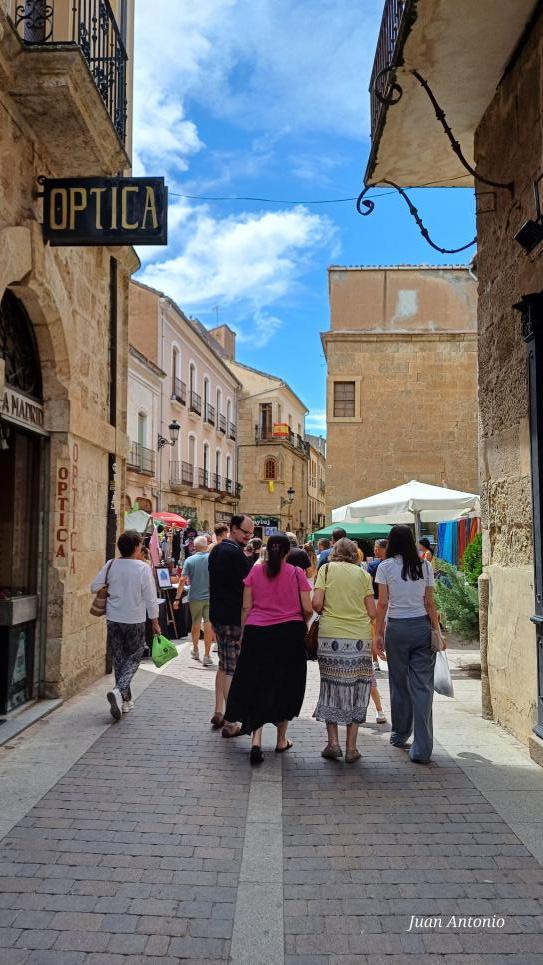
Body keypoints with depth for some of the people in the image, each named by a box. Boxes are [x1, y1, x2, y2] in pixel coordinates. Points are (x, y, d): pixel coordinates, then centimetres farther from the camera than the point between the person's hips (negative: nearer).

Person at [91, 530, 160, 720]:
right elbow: (150, 598, -9)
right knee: (133, 657, 11)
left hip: (113, 619, 3)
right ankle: (119, 691, -11)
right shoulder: (143, 568, -13)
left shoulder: (110, 565, -4)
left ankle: (125, 700, 20)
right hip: (135, 620, -3)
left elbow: (94, 587, 1)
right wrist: (155, 622, 1)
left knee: (118, 658, 14)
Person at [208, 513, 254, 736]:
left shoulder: (216, 550, 13)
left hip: (217, 615, 10)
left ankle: (218, 713, 26)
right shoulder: (235, 553, -18)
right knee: (232, 669, -4)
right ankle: (230, 723, 1)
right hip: (233, 618, -10)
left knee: (224, 666, 19)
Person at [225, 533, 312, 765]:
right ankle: (281, 740, 24)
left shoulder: (255, 571, 3)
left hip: (257, 633, 1)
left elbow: (246, 607, 3)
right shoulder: (297, 574, -1)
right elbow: (307, 609, -2)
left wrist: (243, 633, 12)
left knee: (257, 686, 8)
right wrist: (302, 624, 18)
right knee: (285, 686, 14)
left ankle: (256, 739, -6)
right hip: (289, 633, -1)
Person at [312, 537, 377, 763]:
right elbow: (372, 613, 5)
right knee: (355, 689, 9)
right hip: (360, 637, 1)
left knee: (331, 686, 11)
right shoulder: (363, 574, 9)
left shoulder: (326, 569, 5)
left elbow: (316, 604, -5)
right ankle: (351, 748, 12)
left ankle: (333, 742, 11)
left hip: (331, 636, -1)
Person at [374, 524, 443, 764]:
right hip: (422, 627, 1)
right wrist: (437, 631, 11)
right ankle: (422, 748, -2)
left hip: (397, 628, -1)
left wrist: (378, 632, 4)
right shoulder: (425, 566, 4)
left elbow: (382, 603, -3)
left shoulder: (386, 566, -1)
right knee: (422, 686, 0)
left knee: (399, 683, 13)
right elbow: (430, 603, 4)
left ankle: (400, 735, 28)